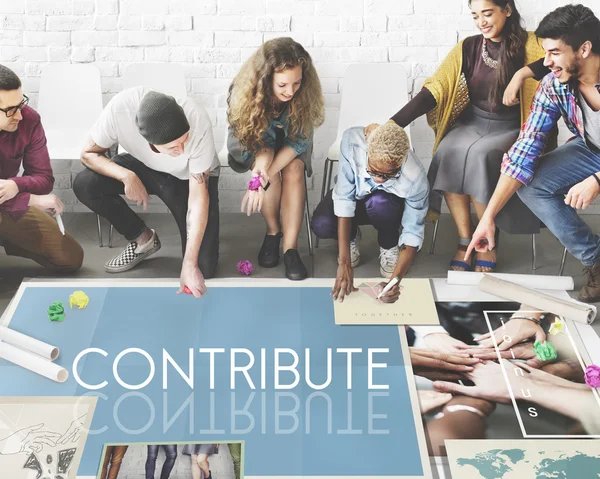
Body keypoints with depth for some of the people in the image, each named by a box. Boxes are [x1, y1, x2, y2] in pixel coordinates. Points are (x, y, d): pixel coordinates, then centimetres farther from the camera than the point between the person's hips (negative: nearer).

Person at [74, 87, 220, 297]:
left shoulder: (197, 122, -38)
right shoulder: (120, 107, -35)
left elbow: (198, 196, -33)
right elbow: (89, 153, -16)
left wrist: (189, 264, -36)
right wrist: (126, 176, -35)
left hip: (190, 177, -3)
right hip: (143, 166, 3)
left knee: (202, 268, -16)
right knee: (85, 185, -24)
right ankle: (143, 239, -1)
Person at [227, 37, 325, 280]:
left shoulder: (306, 93, -29)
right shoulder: (245, 91, -31)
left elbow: (298, 140, -25)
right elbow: (259, 141, -22)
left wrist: (264, 176, -38)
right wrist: (262, 168, -45)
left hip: (289, 145, 1)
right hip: (252, 144, -1)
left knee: (294, 169, -29)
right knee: (268, 164, -32)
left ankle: (290, 248, -26)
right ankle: (273, 230, -11)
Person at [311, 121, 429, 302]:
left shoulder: (415, 179, -37)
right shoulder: (352, 141, -37)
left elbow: (413, 233, -26)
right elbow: (344, 198, -33)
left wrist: (395, 280, -40)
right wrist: (344, 263, -37)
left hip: (389, 205, -1)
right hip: (355, 194, 1)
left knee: (380, 203, -38)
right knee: (322, 225, -30)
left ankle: (389, 246, -4)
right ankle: (352, 236, 6)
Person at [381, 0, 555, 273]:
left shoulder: (529, 45, -6)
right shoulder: (468, 48, 2)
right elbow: (433, 91, -5)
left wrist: (524, 74, -36)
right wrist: (393, 124, -17)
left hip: (509, 129, -3)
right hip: (472, 123, 3)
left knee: (479, 155, -33)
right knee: (448, 152, -29)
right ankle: (465, 241, -17)